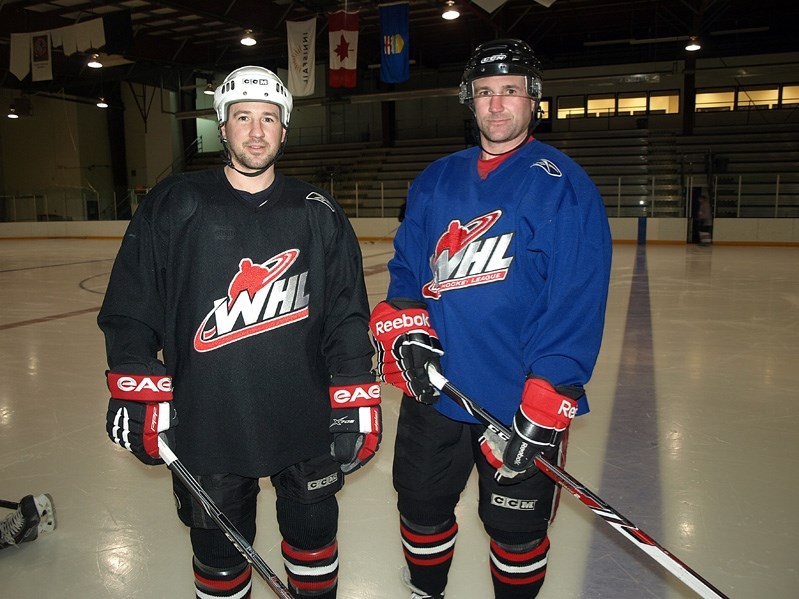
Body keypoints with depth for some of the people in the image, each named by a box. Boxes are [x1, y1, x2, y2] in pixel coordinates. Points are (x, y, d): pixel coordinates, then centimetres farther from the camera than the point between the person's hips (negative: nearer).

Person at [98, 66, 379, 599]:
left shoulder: (318, 213, 2)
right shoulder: (174, 205, 0)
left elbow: (348, 314, 1)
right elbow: (131, 307, 2)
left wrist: (356, 401, -4)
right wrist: (136, 391, -5)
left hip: (306, 423, 1)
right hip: (204, 426, 0)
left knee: (313, 533, 18)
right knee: (219, 549, 16)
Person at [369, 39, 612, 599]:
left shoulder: (563, 185, -10)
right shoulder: (436, 180, 7)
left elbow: (578, 306, -16)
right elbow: (406, 265, 10)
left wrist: (544, 406, -21)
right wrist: (404, 332, -8)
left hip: (521, 403, -4)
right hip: (433, 391, 5)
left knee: (516, 528, 14)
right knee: (422, 509, 21)